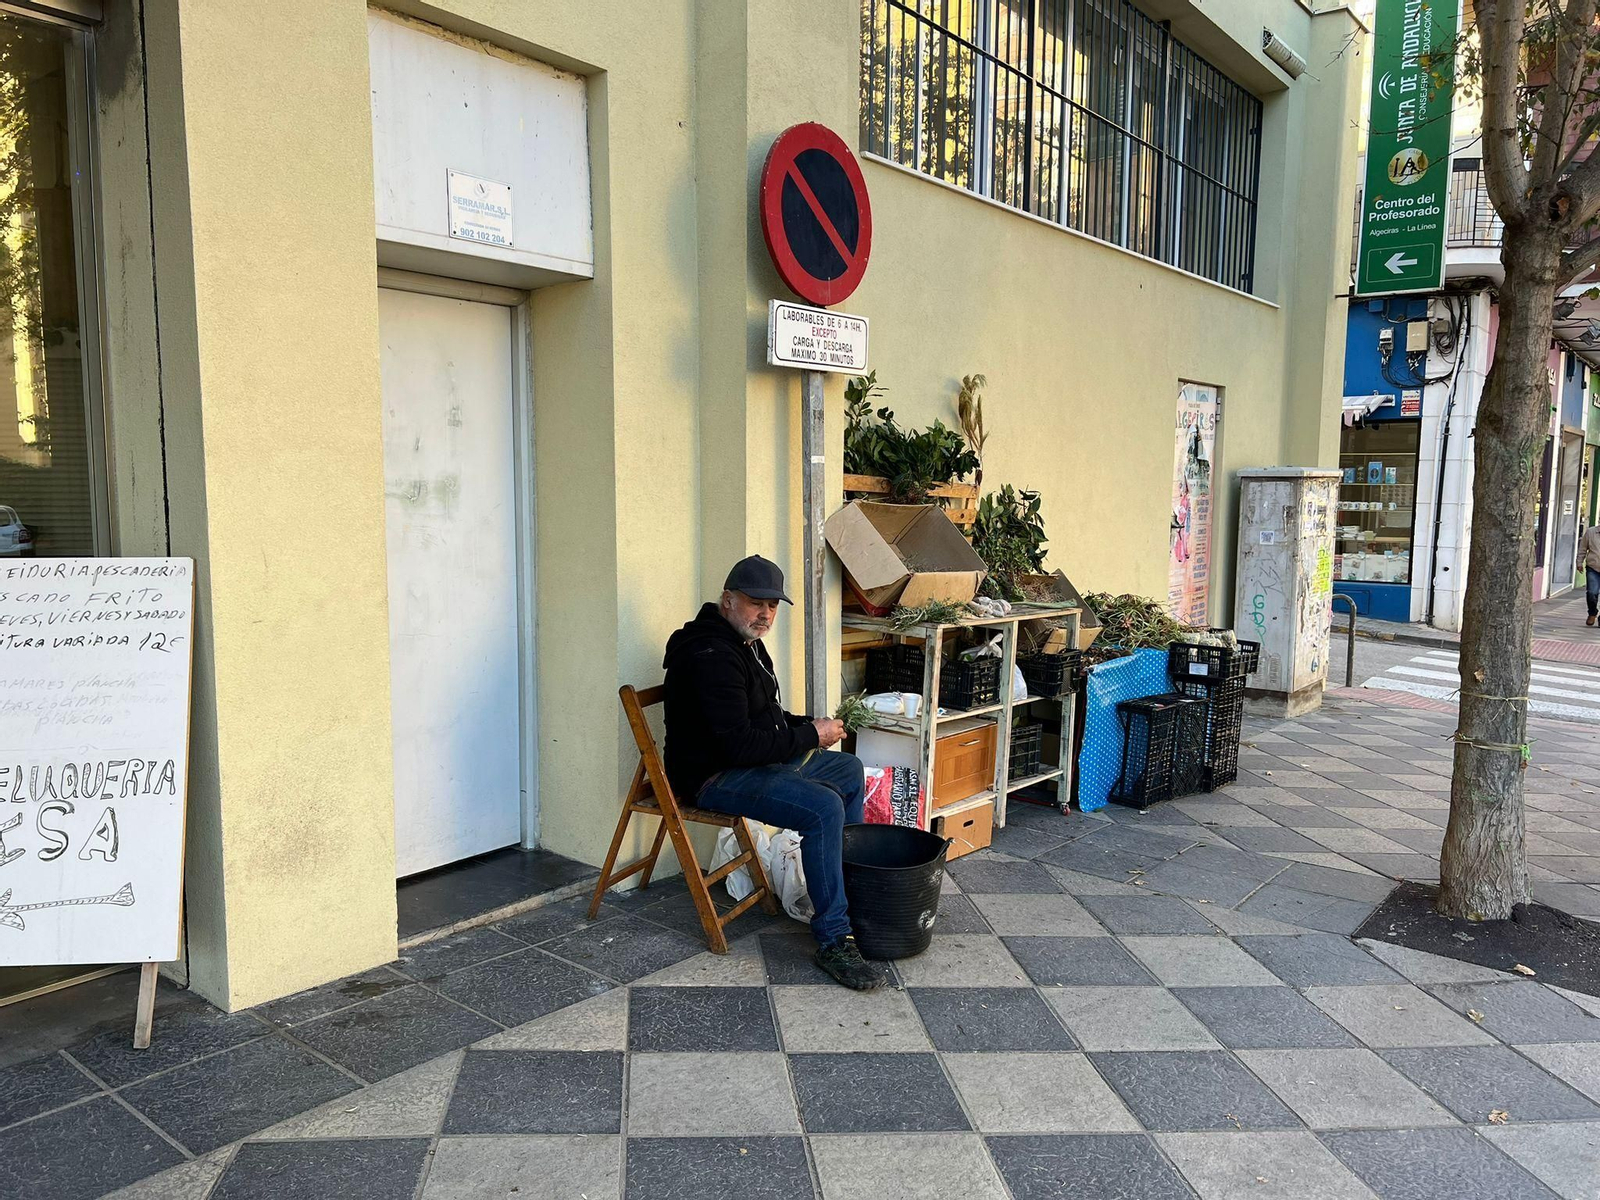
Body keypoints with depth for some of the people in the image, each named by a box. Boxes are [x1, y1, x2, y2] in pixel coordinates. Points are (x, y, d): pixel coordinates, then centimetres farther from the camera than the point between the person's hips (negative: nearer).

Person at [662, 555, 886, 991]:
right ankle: (833, 941, -19)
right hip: (716, 776, -11)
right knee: (824, 808, -28)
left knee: (851, 771, 16)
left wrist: (807, 725, 3)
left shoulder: (746, 641, 11)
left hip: (758, 758, 11)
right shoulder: (711, 655, -23)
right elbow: (739, 744, -28)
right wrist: (810, 736, -18)